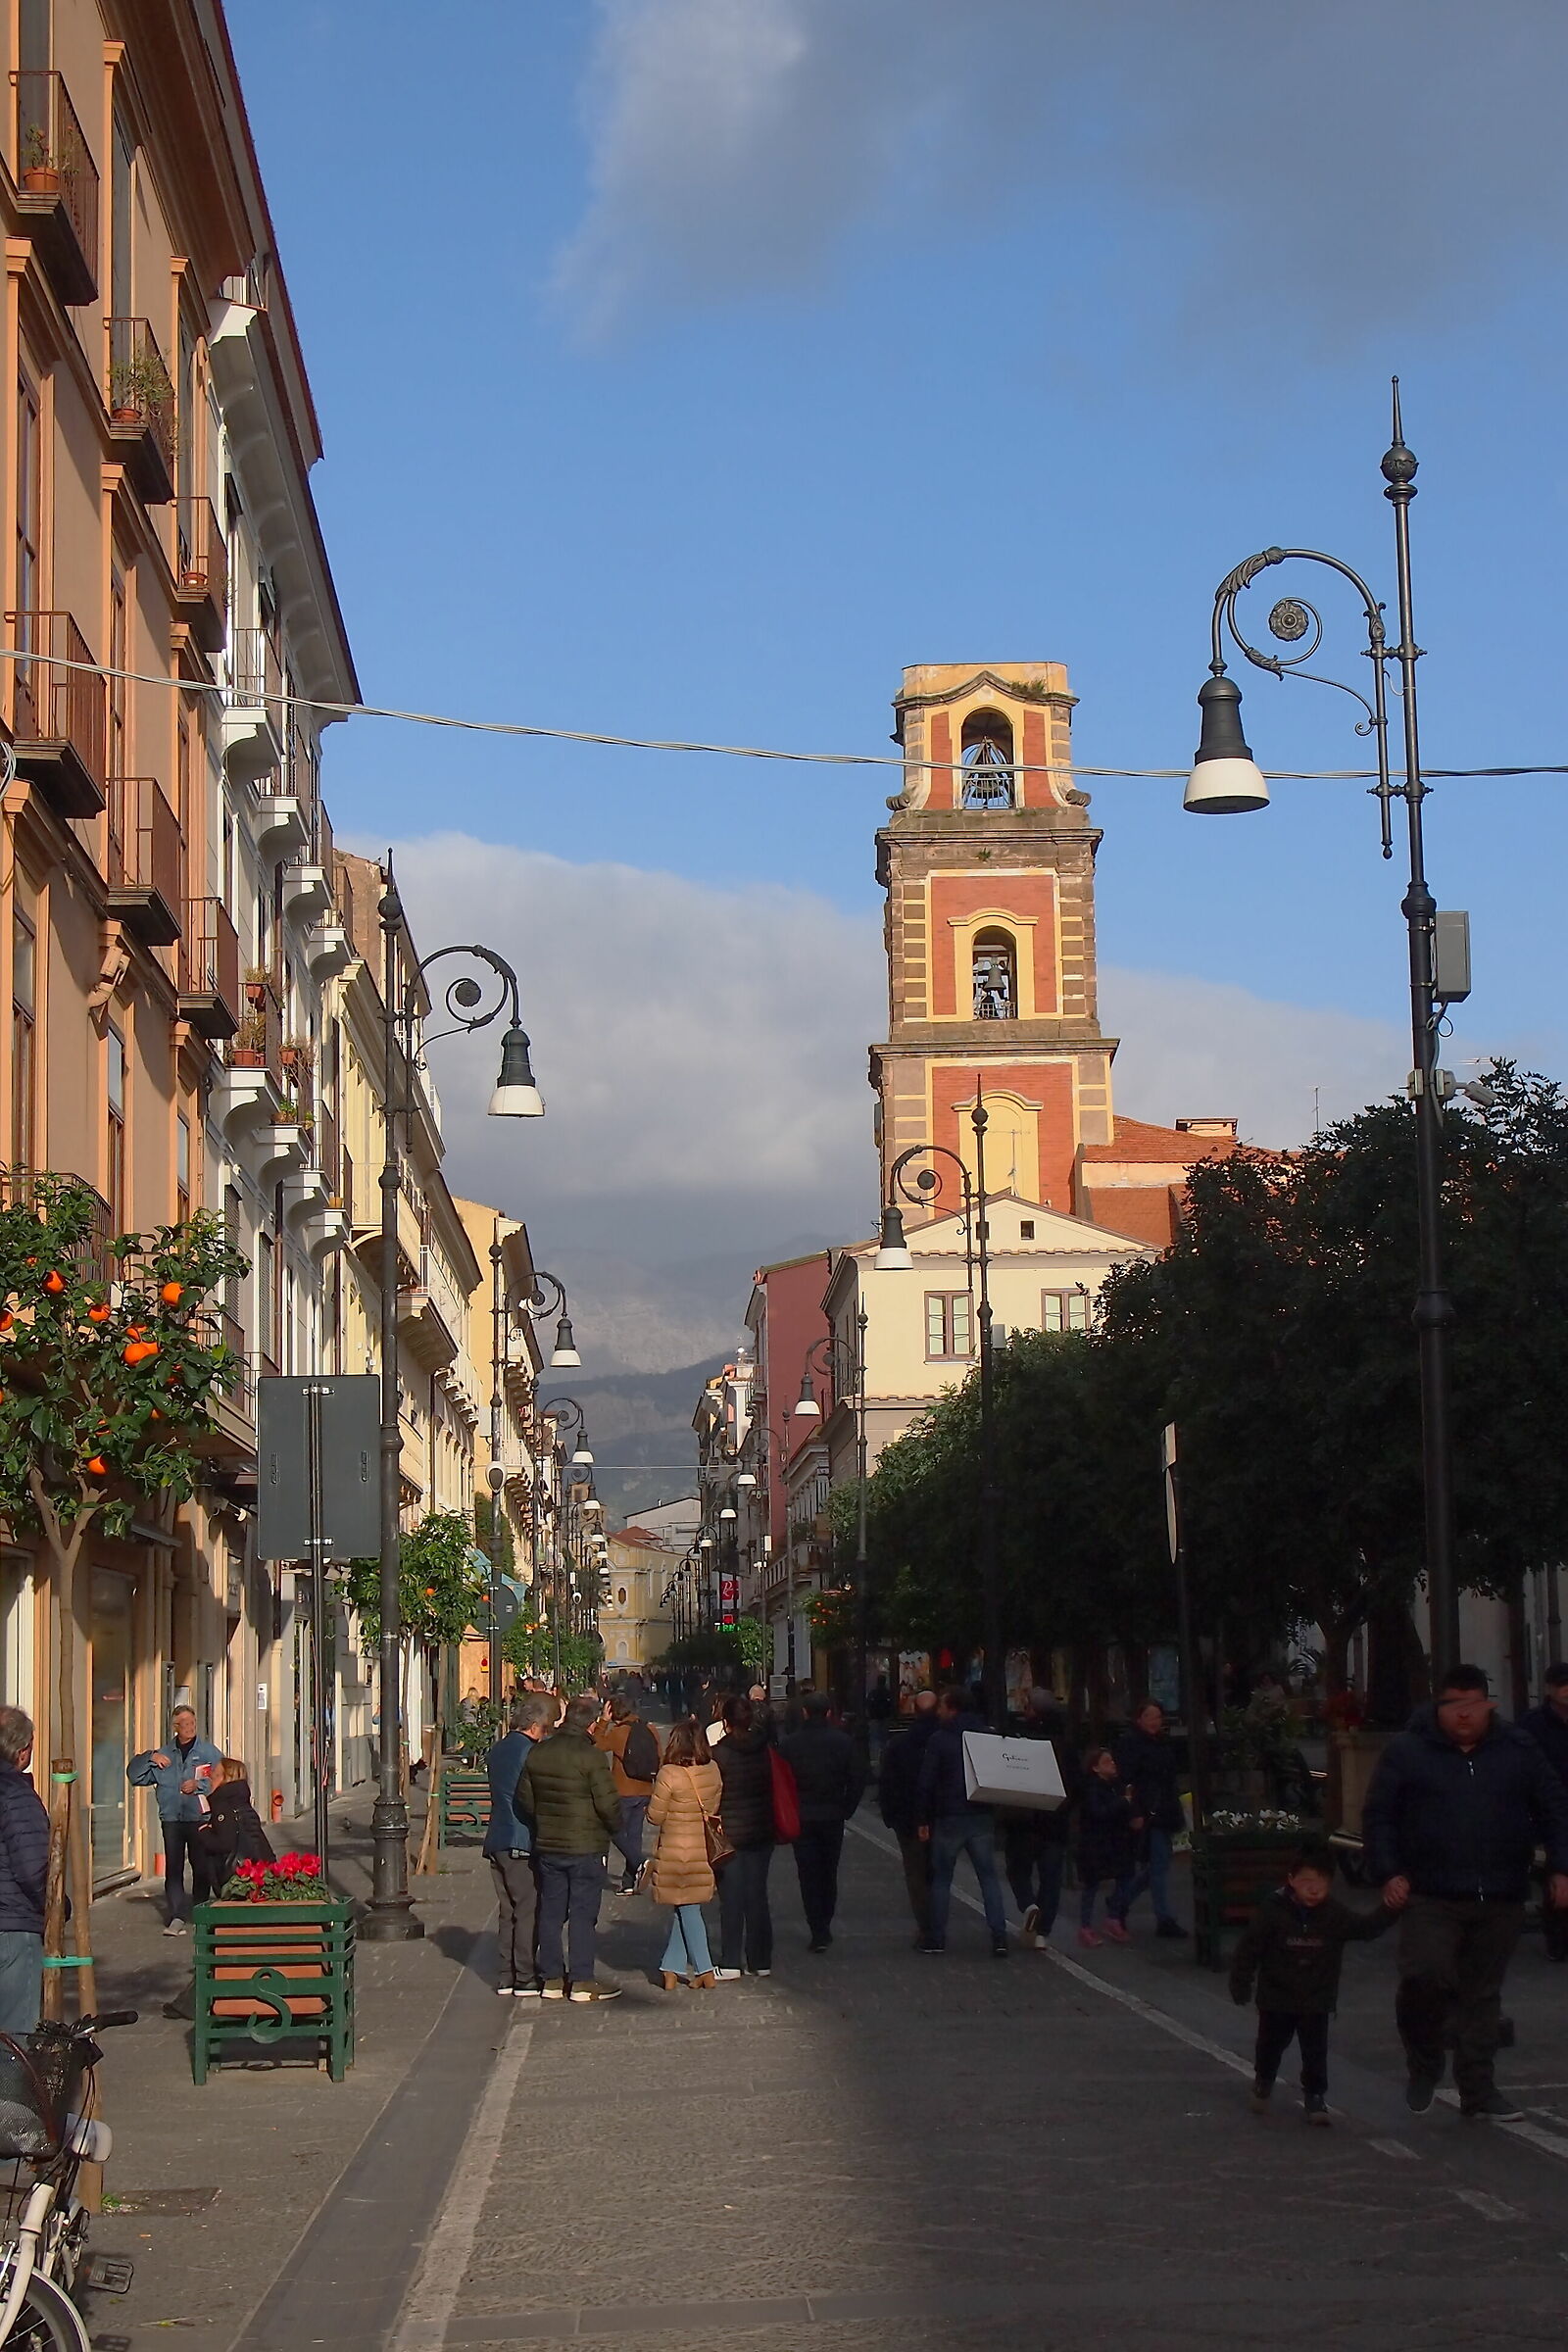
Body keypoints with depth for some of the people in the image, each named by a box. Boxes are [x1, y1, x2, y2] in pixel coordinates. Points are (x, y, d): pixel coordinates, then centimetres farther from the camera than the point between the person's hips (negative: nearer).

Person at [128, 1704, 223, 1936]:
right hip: (171, 1819, 2)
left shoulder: (208, 1751, 7)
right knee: (173, 1868, -5)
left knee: (201, 1868, 2)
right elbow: (134, 1775, 14)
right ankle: (176, 1917, -8)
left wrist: (199, 1785, -15)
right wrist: (150, 1758, -1)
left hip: (199, 1818, -2)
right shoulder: (163, 1755, 15)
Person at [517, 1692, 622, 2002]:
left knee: (551, 1911, 11)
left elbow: (524, 1799, 10)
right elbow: (607, 1803, -15)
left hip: (547, 1846, 6)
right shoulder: (591, 1756, -16)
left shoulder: (538, 1753, 4)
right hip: (586, 1847, -6)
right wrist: (614, 1827, 3)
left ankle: (552, 1978, 15)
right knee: (583, 1913, 0)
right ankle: (582, 1982, 1)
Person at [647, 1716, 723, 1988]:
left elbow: (655, 1816, -12)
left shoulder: (669, 1774, -19)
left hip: (676, 1851, -4)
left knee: (687, 1911, 6)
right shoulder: (713, 1771, -5)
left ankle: (705, 1972, 6)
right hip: (704, 1850, 4)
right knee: (686, 1910, 14)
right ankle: (671, 1969, 17)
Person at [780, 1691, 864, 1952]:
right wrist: (846, 1810, 6)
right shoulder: (843, 1742, -5)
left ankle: (818, 1932, -3)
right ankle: (824, 1928, 20)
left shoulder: (789, 1744, -8)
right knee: (829, 1874, 16)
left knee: (809, 1875, 3)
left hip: (801, 1819, -2)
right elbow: (858, 1780, -4)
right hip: (833, 1817, 2)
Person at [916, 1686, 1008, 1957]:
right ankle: (999, 1937, -5)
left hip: (948, 1818, -3)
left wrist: (923, 1818, -3)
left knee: (941, 1878, 8)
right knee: (989, 1876, 5)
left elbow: (925, 1782, -8)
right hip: (982, 1818, 3)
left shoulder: (939, 1739, -6)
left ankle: (935, 1938, 8)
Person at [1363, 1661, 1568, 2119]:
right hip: (1431, 1897, -2)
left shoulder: (1517, 1750, 8)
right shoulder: (1407, 1752, 2)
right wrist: (1388, 1873, -7)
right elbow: (1378, 1817, 4)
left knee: (1483, 1994, 8)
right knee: (1425, 1977, -19)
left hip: (1500, 1900, 2)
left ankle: (1477, 2088, 19)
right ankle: (1424, 2064, 6)